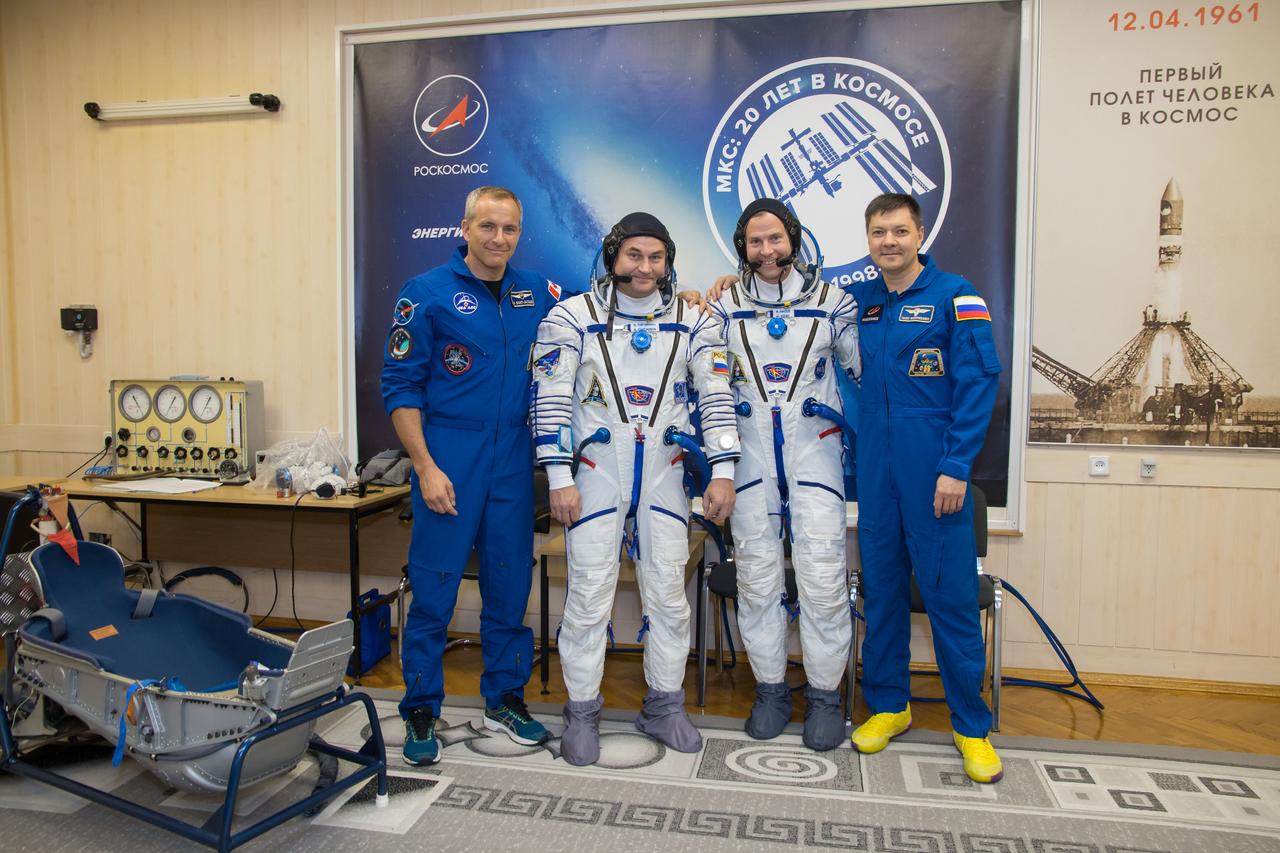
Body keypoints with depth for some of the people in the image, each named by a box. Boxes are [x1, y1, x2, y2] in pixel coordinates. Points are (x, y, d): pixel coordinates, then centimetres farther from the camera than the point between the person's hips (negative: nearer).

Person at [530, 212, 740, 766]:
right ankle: (582, 714, 19)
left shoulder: (691, 323, 7)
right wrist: (559, 480, -10)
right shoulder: (572, 317, -1)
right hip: (595, 475, -2)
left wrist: (722, 471, -3)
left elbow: (716, 397, 4)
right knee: (589, 598, 1)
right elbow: (550, 401, -5)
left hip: (663, 477, 3)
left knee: (669, 596, 8)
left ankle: (664, 708, 26)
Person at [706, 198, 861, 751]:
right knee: (756, 576, 7)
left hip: (814, 451, -1)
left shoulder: (831, 301, 5)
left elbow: (864, 369, 10)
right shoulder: (724, 307, 9)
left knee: (823, 577, -3)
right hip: (749, 454, 2)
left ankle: (825, 695, 14)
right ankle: (771, 689, 22)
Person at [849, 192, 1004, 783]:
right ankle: (888, 705, 27)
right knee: (880, 587, 11)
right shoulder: (859, 301, 11)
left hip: (934, 473, -4)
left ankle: (972, 726, 16)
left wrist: (956, 467, -16)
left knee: (950, 594, 0)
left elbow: (978, 384, -9)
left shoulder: (955, 297, -4)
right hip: (875, 469, 5)